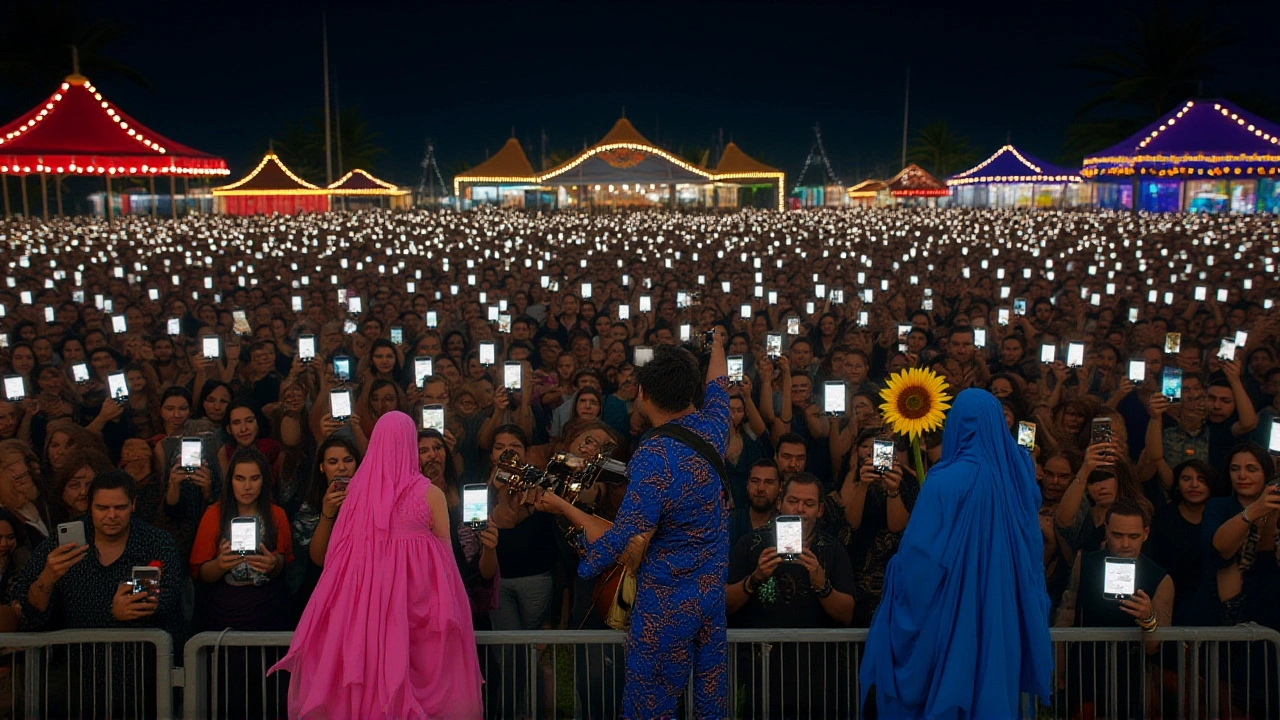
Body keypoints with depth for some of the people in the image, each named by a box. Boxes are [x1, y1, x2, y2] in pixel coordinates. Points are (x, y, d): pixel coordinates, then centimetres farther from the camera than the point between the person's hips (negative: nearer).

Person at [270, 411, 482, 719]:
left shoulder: (358, 489, -2)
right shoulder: (430, 494, -8)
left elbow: (341, 544, 6)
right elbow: (445, 547, 0)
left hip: (365, 582, 3)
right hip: (416, 581, -3)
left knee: (368, 660, 13)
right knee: (419, 670, 6)